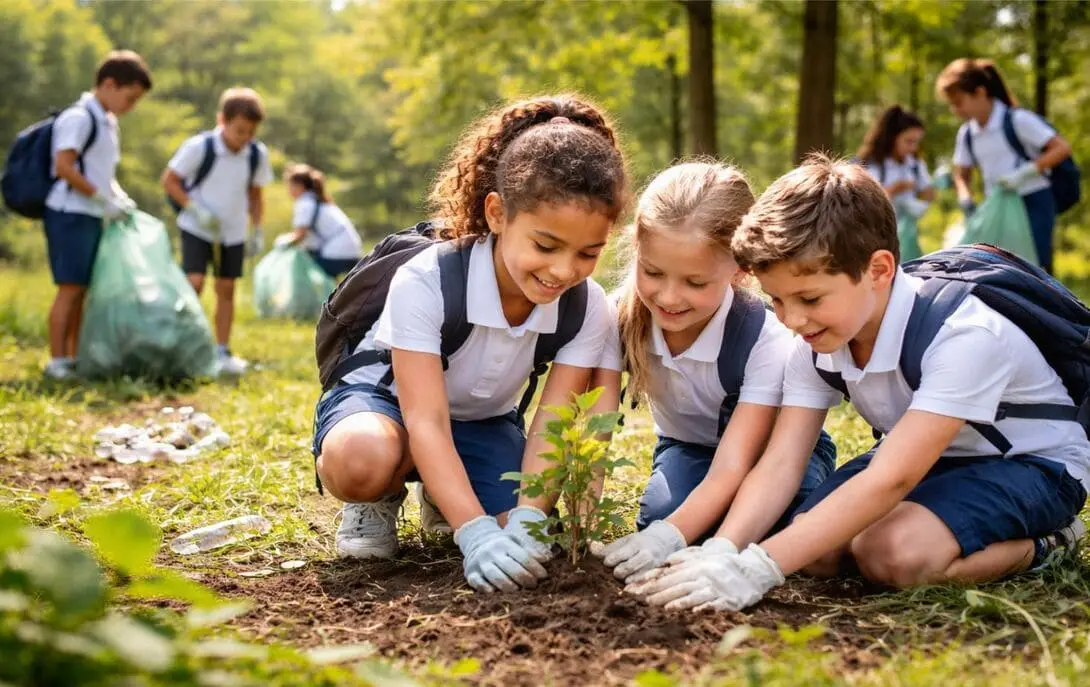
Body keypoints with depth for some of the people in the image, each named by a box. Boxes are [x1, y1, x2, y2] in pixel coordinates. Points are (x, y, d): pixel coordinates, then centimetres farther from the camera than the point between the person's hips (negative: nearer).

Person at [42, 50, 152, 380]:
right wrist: (103, 198, -17)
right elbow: (64, 167, -19)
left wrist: (120, 197, 7)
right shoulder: (79, 118, -12)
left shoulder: (109, 123, 17)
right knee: (70, 288, -8)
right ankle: (56, 361, -5)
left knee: (82, 289, 10)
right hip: (71, 214, -9)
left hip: (93, 216, 9)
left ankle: (74, 358, 15)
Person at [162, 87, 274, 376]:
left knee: (226, 289, 7)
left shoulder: (257, 154, -5)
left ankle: (222, 352, 15)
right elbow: (169, 180, -11)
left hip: (233, 233, 4)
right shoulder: (199, 147, -18)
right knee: (194, 283, -16)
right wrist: (195, 209, -21)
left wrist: (258, 229, 4)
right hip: (197, 230, -4)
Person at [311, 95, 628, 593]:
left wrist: (526, 520, -42)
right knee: (361, 460, -41)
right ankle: (379, 498, -2)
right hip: (387, 401, -4)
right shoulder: (424, 282, -32)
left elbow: (550, 426, -23)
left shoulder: (586, 309, -18)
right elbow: (426, 423, -37)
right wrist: (477, 533, -49)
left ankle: (441, 498, 11)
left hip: (483, 422, 4)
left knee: (530, 538, -22)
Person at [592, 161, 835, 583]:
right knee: (660, 515, -32)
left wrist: (669, 536, -58)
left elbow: (731, 470, -39)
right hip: (688, 449, 2)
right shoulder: (622, 318, -24)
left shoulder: (766, 340, -33)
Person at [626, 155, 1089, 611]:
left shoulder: (963, 334, -35)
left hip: (1031, 463, -6)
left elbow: (890, 480, -43)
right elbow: (778, 464, -20)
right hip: (919, 457, 6)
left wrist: (760, 568, -50)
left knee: (895, 551, -32)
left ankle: (1040, 545, -7)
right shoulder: (817, 345, -13)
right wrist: (722, 554, -40)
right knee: (812, 546, -18)